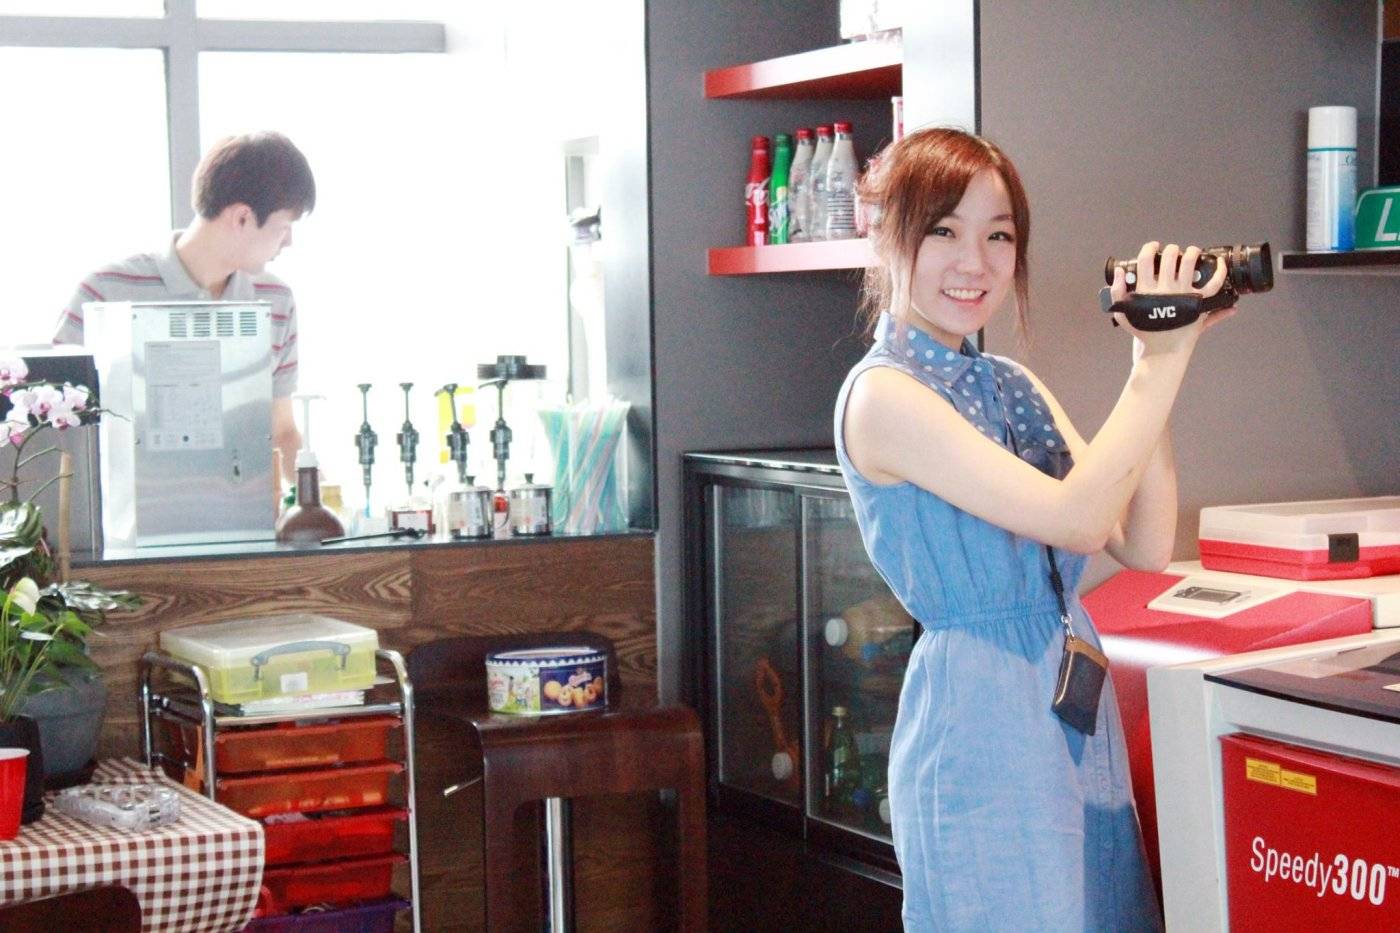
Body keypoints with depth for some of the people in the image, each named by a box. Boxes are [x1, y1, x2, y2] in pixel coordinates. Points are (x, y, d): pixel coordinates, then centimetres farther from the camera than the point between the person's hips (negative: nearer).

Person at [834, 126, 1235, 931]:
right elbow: (1075, 520, -20)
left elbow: (1144, 546, 3)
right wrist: (1161, 364, -16)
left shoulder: (1013, 386, 12)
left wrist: (1161, 362, -3)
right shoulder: (884, 394, -13)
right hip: (979, 719, -8)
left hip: (1076, 707, 8)